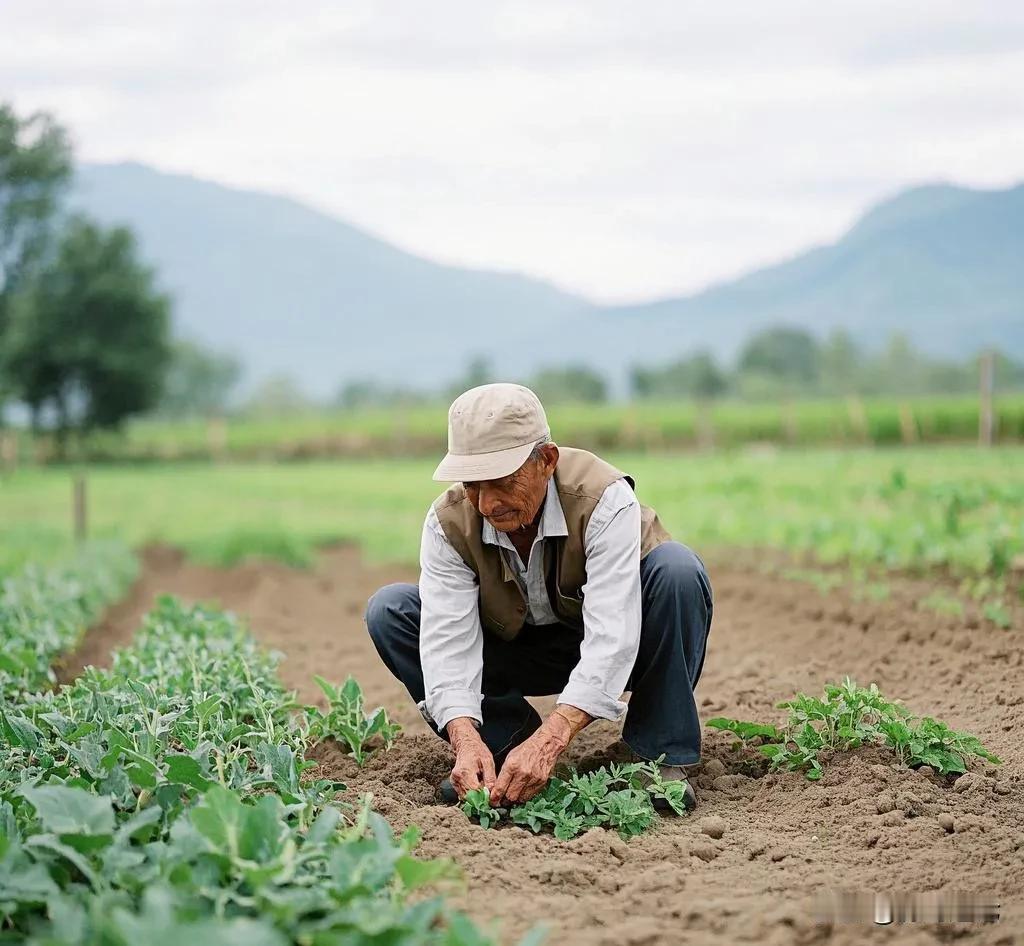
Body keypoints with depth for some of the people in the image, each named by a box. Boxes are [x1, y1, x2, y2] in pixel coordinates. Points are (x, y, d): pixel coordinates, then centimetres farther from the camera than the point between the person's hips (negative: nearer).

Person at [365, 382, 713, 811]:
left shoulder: (605, 498, -32)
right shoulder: (448, 523, -20)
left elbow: (611, 638, -39)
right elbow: (447, 640, -27)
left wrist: (550, 740, -51)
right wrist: (466, 740, -46)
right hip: (520, 649, 3)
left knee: (677, 568, -34)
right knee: (389, 610, -17)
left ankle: (662, 756, -21)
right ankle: (506, 742, -10)